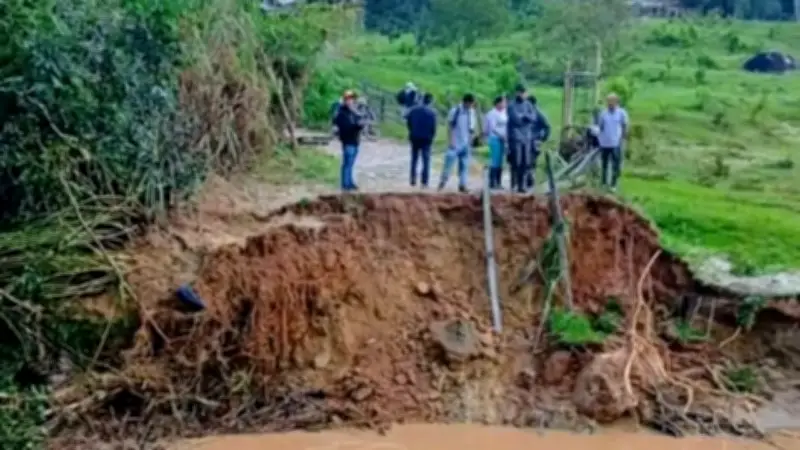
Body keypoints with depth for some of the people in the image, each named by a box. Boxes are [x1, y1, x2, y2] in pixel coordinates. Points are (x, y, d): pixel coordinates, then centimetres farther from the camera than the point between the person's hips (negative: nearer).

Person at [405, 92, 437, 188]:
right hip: (426, 138, -3)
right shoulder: (432, 112, -12)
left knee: (414, 159, 14)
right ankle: (424, 181, 0)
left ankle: (413, 181, 14)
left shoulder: (414, 109, -2)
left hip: (414, 137, 3)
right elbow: (433, 127, -11)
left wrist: (412, 132, 13)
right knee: (426, 160, 4)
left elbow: (408, 122, 1)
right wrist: (432, 136, 4)